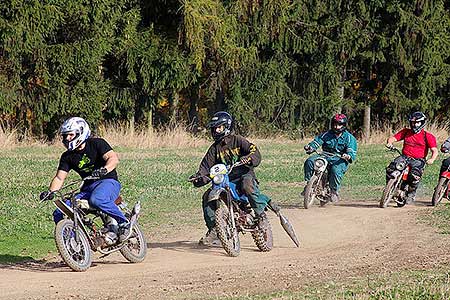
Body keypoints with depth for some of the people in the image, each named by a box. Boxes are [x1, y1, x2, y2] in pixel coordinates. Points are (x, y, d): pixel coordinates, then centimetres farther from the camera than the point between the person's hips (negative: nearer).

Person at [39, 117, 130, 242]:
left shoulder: (97, 143, -4)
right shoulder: (67, 156, 10)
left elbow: (113, 158, -18)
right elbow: (60, 177, 3)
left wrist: (105, 169, -39)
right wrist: (50, 192, -17)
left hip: (108, 181, -6)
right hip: (87, 188, 6)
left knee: (96, 200, -41)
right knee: (59, 215, -11)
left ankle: (123, 223, -22)